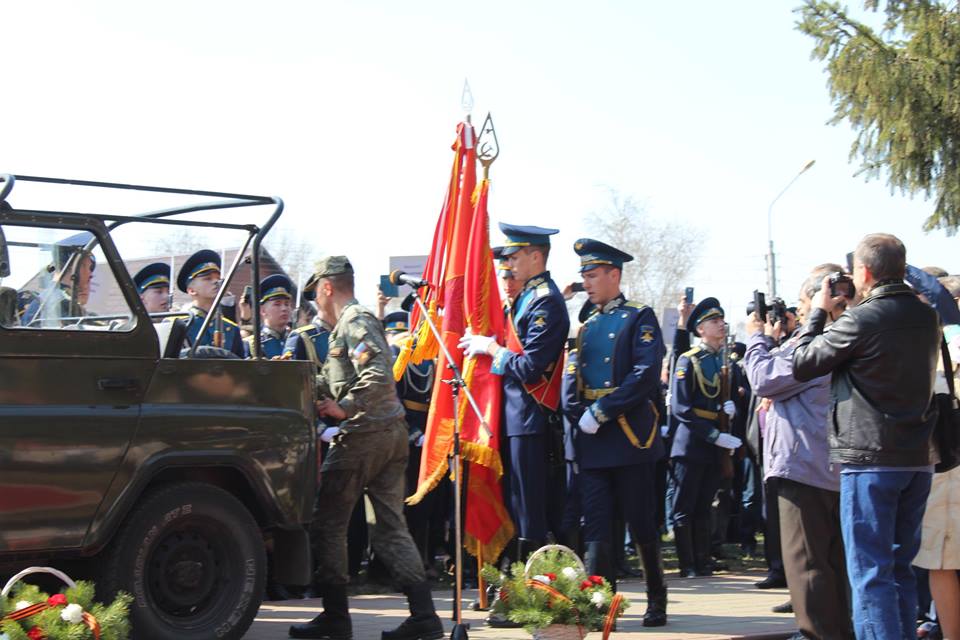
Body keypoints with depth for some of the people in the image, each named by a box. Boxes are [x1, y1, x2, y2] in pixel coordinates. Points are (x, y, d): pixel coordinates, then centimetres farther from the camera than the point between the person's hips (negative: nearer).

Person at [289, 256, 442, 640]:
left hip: (362, 435, -10)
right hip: (392, 433, 10)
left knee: (328, 523, 1)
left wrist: (344, 408, -19)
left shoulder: (354, 322, -11)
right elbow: (330, 383, 26)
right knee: (391, 526, 8)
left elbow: (378, 376, -25)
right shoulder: (351, 323, 20)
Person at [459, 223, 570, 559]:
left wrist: (491, 347, -11)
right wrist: (485, 343, 7)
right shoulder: (529, 295, 16)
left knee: (528, 504, -6)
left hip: (529, 416, -10)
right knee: (519, 499, 15)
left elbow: (530, 368, -20)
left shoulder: (545, 302, -15)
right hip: (519, 413, 10)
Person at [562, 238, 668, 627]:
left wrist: (601, 412, -16)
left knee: (642, 525, 2)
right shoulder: (585, 327, 17)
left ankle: (657, 601, 15)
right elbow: (573, 377, 15)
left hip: (630, 436, -5)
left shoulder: (639, 319, -1)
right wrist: (578, 413, -4)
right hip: (591, 441, 5)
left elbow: (646, 375, -13)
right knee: (596, 530, 1)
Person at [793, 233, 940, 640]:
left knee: (870, 572, -4)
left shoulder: (860, 320, -15)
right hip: (918, 461, 7)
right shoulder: (927, 319, 7)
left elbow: (802, 366, -5)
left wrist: (819, 313, 7)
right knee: (900, 568, 16)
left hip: (869, 460, -7)